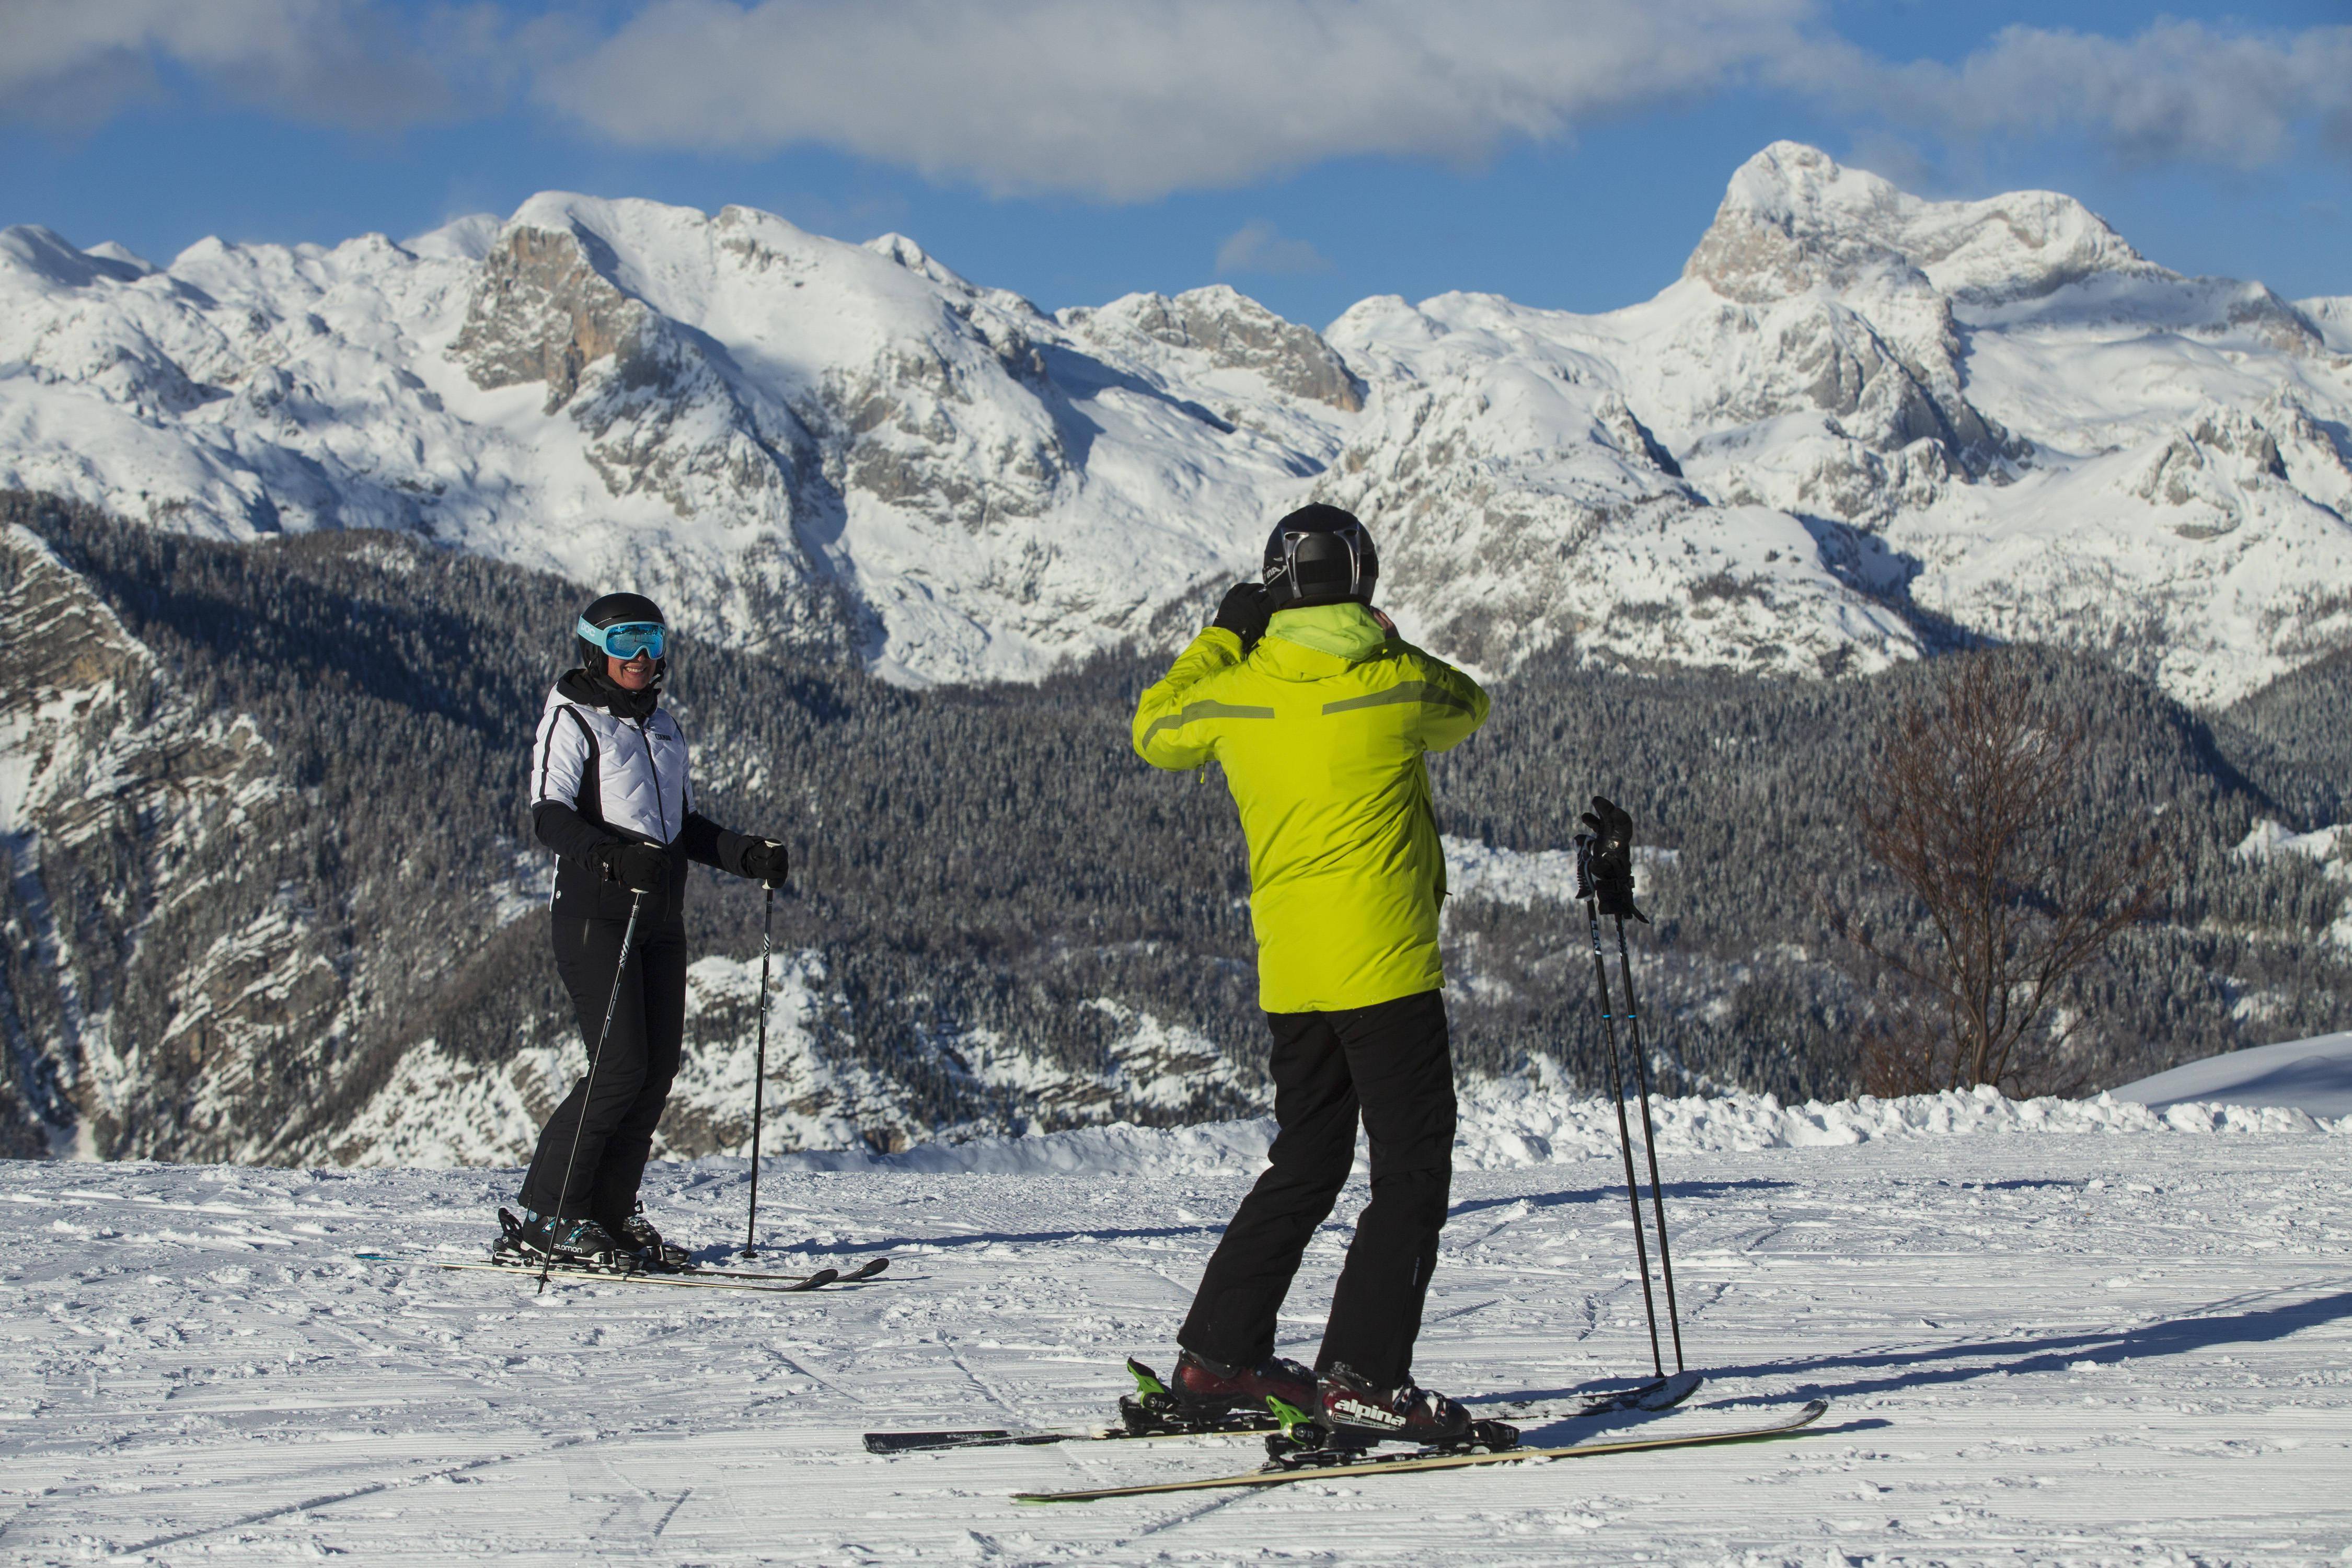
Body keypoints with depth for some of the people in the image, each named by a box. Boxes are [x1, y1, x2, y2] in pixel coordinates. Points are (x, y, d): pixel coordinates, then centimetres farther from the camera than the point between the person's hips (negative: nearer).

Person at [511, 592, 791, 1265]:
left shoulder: (664, 729, 19)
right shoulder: (572, 719, -2)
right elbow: (548, 814, -14)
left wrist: (747, 855, 7)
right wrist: (612, 857, -30)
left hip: (660, 915, 7)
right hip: (593, 912, -7)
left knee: (660, 1064, 1)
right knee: (621, 1064, -14)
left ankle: (609, 1211, 10)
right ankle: (548, 1211, -4)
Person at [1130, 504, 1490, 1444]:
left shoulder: (1236, 693, 2)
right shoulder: (1396, 684, -7)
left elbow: (1154, 731, 23)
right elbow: (1466, 707, 16)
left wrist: (1221, 638, 27)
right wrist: (1389, 645, 27)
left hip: (1288, 974, 5)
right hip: (1385, 969, -5)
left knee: (1306, 1166, 18)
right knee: (1413, 1170, -1)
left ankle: (1216, 1355, 19)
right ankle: (1361, 1376, -10)